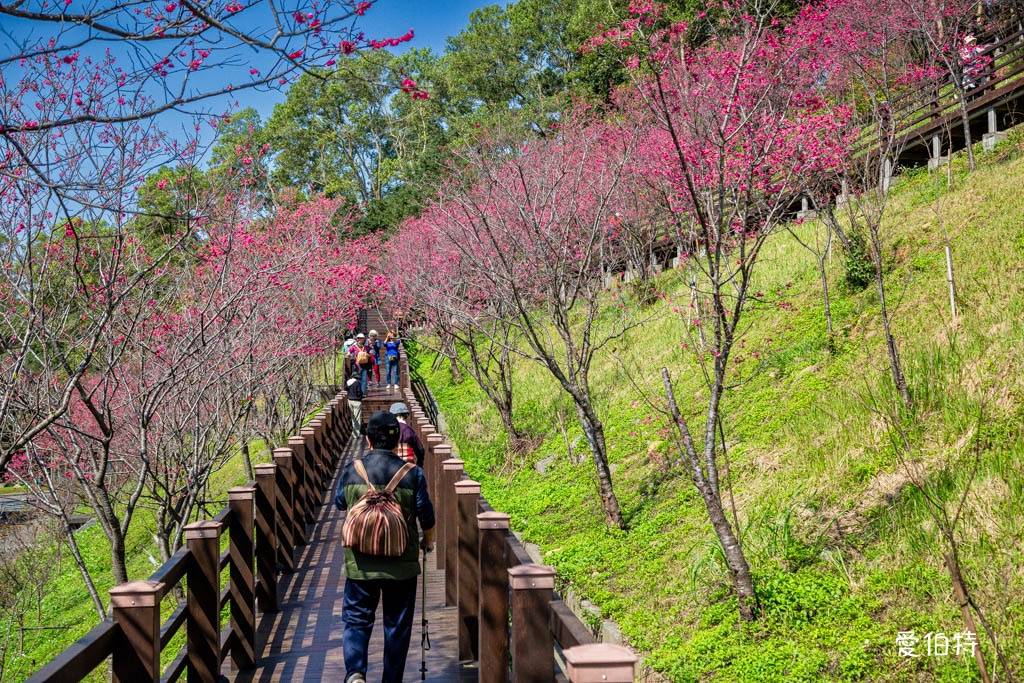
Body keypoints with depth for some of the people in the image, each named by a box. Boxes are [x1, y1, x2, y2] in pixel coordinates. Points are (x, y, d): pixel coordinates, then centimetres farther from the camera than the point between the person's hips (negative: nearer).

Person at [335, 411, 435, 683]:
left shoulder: (351, 470, -5)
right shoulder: (412, 473, -9)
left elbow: (340, 503, 14)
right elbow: (427, 517, -2)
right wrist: (428, 541, 18)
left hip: (360, 564, 1)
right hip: (401, 565, 0)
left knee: (356, 619, 11)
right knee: (397, 625, 12)